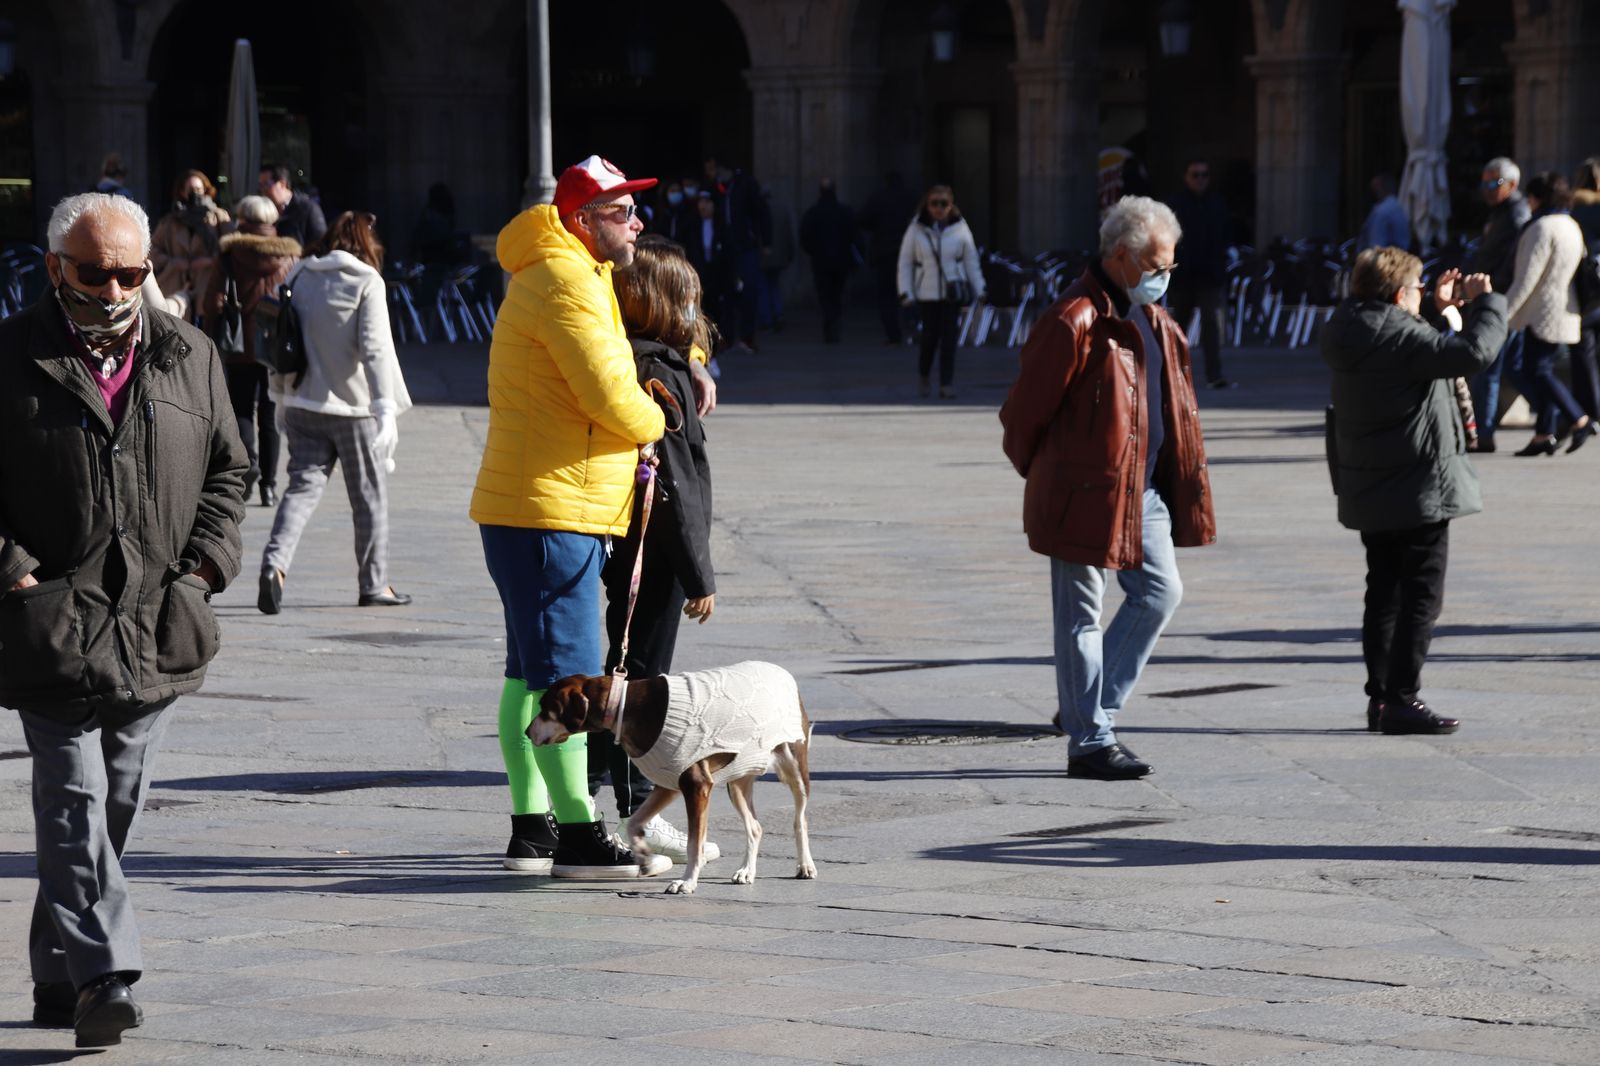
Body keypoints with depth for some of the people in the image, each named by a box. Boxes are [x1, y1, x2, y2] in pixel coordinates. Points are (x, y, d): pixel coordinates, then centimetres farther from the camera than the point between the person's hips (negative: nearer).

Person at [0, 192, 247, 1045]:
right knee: (74, 800, -12)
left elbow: (228, 469, 18)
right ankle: (102, 975, -17)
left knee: (117, 805, 10)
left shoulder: (188, 356, 9)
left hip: (157, 625, 4)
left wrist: (204, 564, 5)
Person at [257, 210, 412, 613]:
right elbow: (375, 348, -17)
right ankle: (374, 583, 17)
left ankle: (275, 562, -20)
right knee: (370, 495, 10)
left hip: (303, 403, 4)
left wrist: (281, 396, 23)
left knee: (302, 486, 3)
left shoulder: (299, 277, 6)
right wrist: (386, 409, -19)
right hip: (354, 407, -4)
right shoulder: (367, 283, -10)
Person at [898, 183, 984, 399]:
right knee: (930, 336, -1)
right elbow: (905, 262, 4)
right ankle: (923, 375, 25)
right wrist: (906, 292, -3)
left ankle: (946, 385, -1)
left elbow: (971, 260, 9)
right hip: (926, 292, 0)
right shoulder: (916, 229, 0)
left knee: (949, 337, -5)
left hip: (952, 291, 0)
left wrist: (978, 290, 9)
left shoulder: (959, 228, 2)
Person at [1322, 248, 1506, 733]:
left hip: (1368, 492, 9)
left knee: (1384, 591, 15)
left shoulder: (1346, 330, 5)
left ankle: (1380, 696, 18)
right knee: (1421, 594, -3)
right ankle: (1402, 698, -5)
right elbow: (1474, 351, -26)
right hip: (1419, 489, -9)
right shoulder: (1400, 337, -21)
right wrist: (1486, 301, -11)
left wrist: (1438, 308, 17)